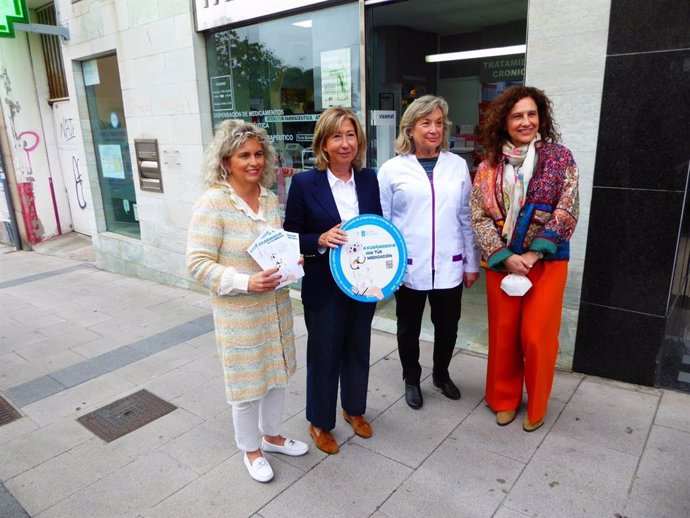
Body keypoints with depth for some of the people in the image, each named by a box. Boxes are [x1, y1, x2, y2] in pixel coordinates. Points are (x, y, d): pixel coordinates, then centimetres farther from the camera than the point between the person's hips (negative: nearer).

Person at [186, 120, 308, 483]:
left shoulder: (270, 199, 2)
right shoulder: (212, 204, -17)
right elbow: (198, 263, -19)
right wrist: (246, 282, -29)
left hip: (276, 306, 6)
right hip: (239, 313, -6)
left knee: (276, 374, 21)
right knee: (247, 384, 11)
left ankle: (272, 436, 45)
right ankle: (251, 450, 36)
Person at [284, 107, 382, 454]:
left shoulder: (369, 179, 1)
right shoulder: (304, 183, -11)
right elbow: (290, 237, -8)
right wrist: (321, 240, -26)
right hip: (324, 288, -4)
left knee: (358, 350, 20)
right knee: (324, 356, 10)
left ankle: (354, 409, 45)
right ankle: (319, 422, 34)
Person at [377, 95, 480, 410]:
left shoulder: (458, 165, 3)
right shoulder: (392, 169, -4)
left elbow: (466, 219, 7)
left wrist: (471, 263, 7)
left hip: (449, 266, 2)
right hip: (408, 268, -2)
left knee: (447, 327, 16)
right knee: (409, 329, 15)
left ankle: (441, 374, 43)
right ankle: (411, 380, 39)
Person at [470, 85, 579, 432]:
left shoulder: (560, 158, -2)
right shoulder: (488, 167, 1)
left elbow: (566, 213, -7)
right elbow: (479, 218, -3)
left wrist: (533, 254, -14)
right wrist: (505, 257, -13)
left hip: (546, 262, -1)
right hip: (501, 263, 2)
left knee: (536, 336, 3)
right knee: (503, 333, 10)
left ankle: (536, 406, 26)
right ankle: (505, 399, 31)